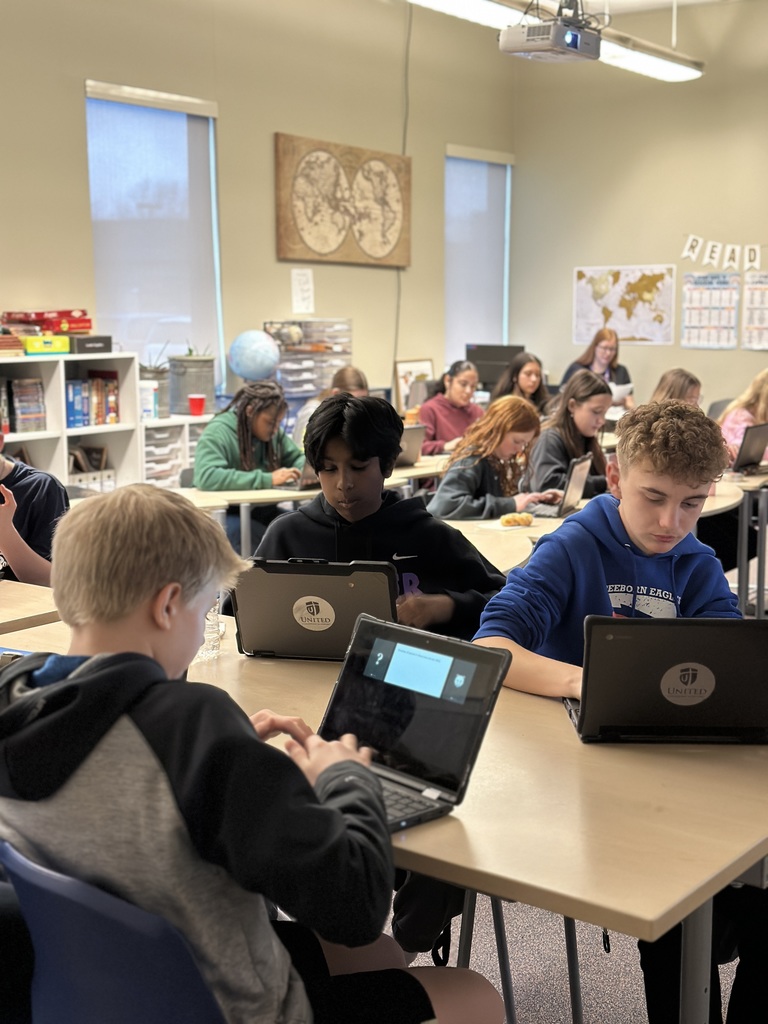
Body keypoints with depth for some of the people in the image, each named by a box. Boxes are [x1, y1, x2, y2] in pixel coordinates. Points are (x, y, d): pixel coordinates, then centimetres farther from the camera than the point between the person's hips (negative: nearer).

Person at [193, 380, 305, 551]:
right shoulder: (218, 432, -18)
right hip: (224, 514, -7)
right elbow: (207, 478, -34)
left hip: (261, 510, 7)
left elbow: (297, 458, 17)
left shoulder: (272, 431, 3)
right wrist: (267, 479, -35)